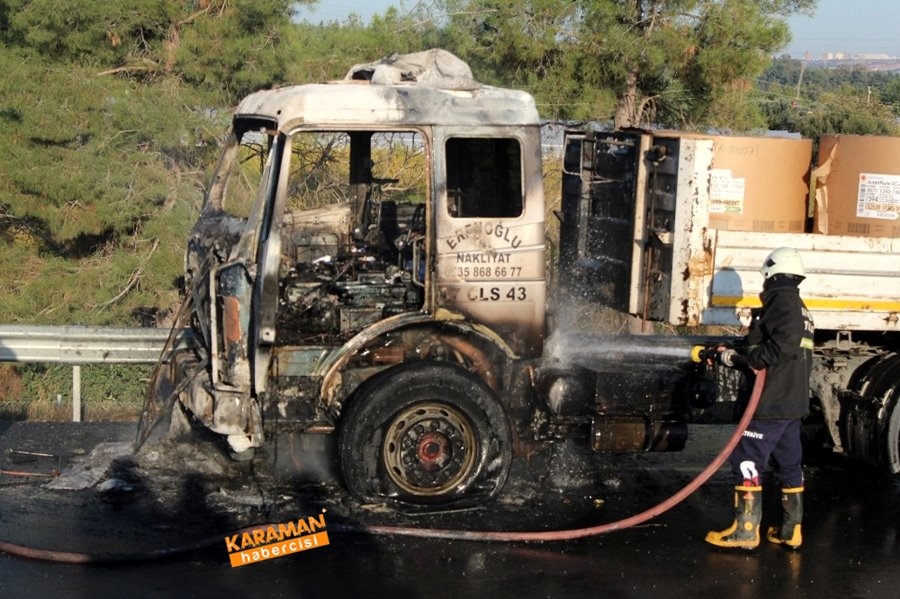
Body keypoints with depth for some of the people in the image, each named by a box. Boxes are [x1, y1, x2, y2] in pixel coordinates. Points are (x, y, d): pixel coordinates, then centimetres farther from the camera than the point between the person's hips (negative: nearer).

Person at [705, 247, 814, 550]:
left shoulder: (782, 303, -14)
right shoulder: (798, 308, 17)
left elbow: (782, 347, -28)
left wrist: (739, 358, -20)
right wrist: (735, 354, 19)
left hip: (771, 403, -10)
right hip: (793, 401, 10)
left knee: (747, 460, -6)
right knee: (789, 465, 14)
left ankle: (745, 530, -4)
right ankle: (791, 530, 20)